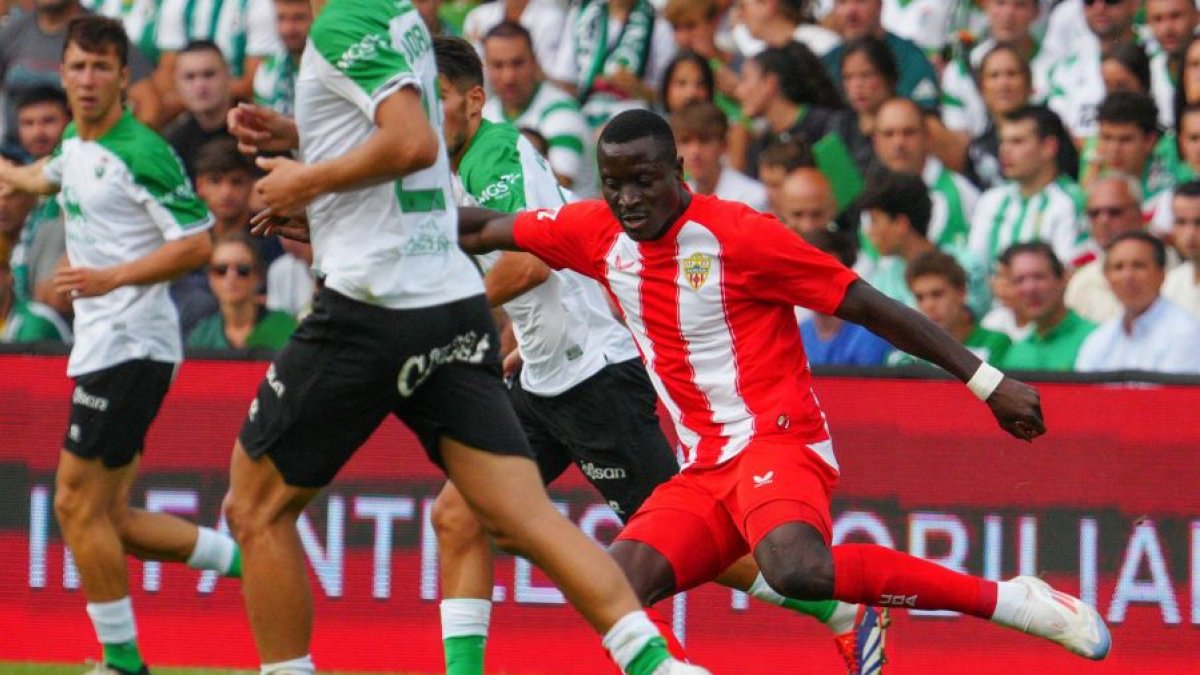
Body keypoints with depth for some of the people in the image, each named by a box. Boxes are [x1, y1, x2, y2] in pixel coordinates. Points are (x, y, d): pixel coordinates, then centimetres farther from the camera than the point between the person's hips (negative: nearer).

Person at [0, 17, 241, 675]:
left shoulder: (141, 153, -14)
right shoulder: (76, 147, 13)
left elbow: (197, 243, -18)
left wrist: (113, 277, -23)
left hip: (129, 344, -9)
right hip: (101, 345, 9)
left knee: (78, 504, -8)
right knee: (109, 517, 8)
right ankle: (250, 561, 14)